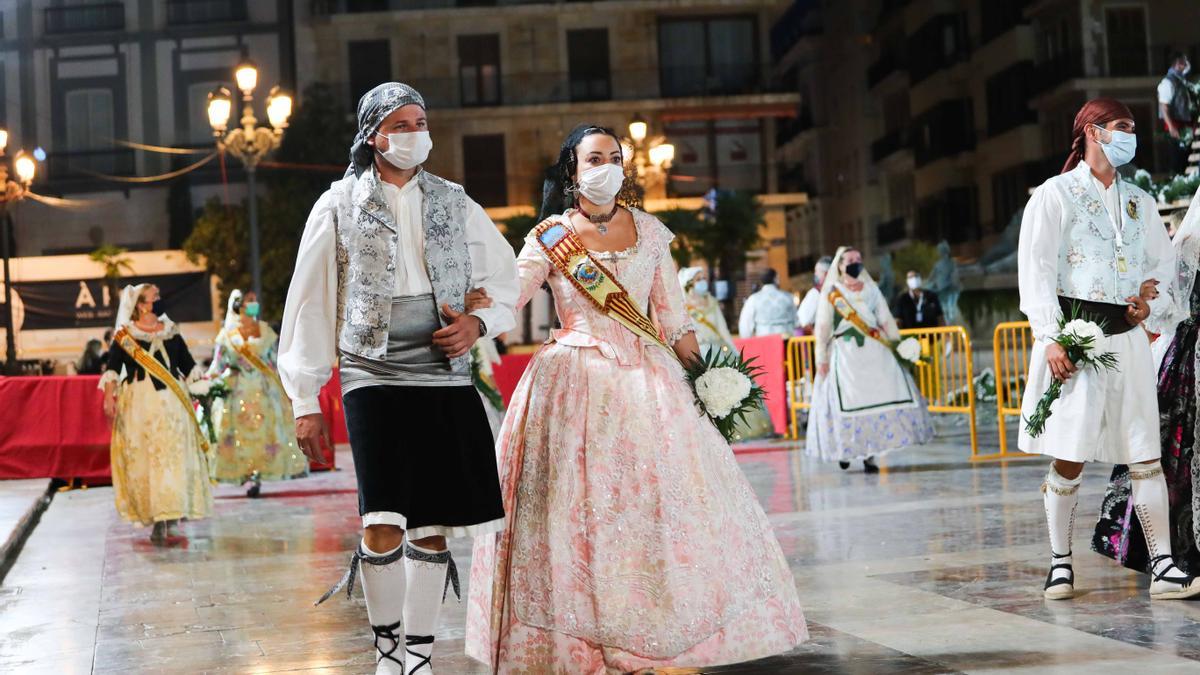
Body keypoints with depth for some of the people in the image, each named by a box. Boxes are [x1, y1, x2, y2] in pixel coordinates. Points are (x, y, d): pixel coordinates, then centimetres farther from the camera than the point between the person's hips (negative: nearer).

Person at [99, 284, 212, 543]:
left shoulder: (170, 330, 14)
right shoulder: (124, 335, 3)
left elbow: (188, 364, 19)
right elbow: (112, 368, -4)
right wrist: (108, 396, -16)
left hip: (171, 403, 2)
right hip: (139, 405, -2)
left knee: (172, 458, -6)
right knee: (143, 461, -4)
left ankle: (171, 518, -4)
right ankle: (156, 519, 1)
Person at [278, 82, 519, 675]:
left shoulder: (454, 202, 13)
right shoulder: (339, 205, 5)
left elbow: (503, 279, 18)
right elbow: (309, 304, 4)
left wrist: (478, 322, -4)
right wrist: (305, 401, 1)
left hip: (446, 380, 3)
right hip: (374, 378, -3)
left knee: (432, 525, 3)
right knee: (383, 523, -12)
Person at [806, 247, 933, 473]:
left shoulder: (871, 290, 13)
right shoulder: (831, 292, 3)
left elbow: (886, 321, 13)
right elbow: (823, 327, 0)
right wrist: (821, 358, -5)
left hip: (875, 354, 3)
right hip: (845, 355, -3)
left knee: (877, 400, -6)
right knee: (846, 403, -5)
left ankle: (869, 454, -2)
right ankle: (843, 450, 11)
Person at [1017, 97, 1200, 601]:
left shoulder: (1139, 201, 17)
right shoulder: (1055, 196, 0)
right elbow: (1035, 270, -6)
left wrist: (1151, 295, 3)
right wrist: (1050, 339, -14)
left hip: (1127, 338, 5)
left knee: (1146, 456, -1)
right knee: (1069, 459, -2)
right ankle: (1060, 562, 11)